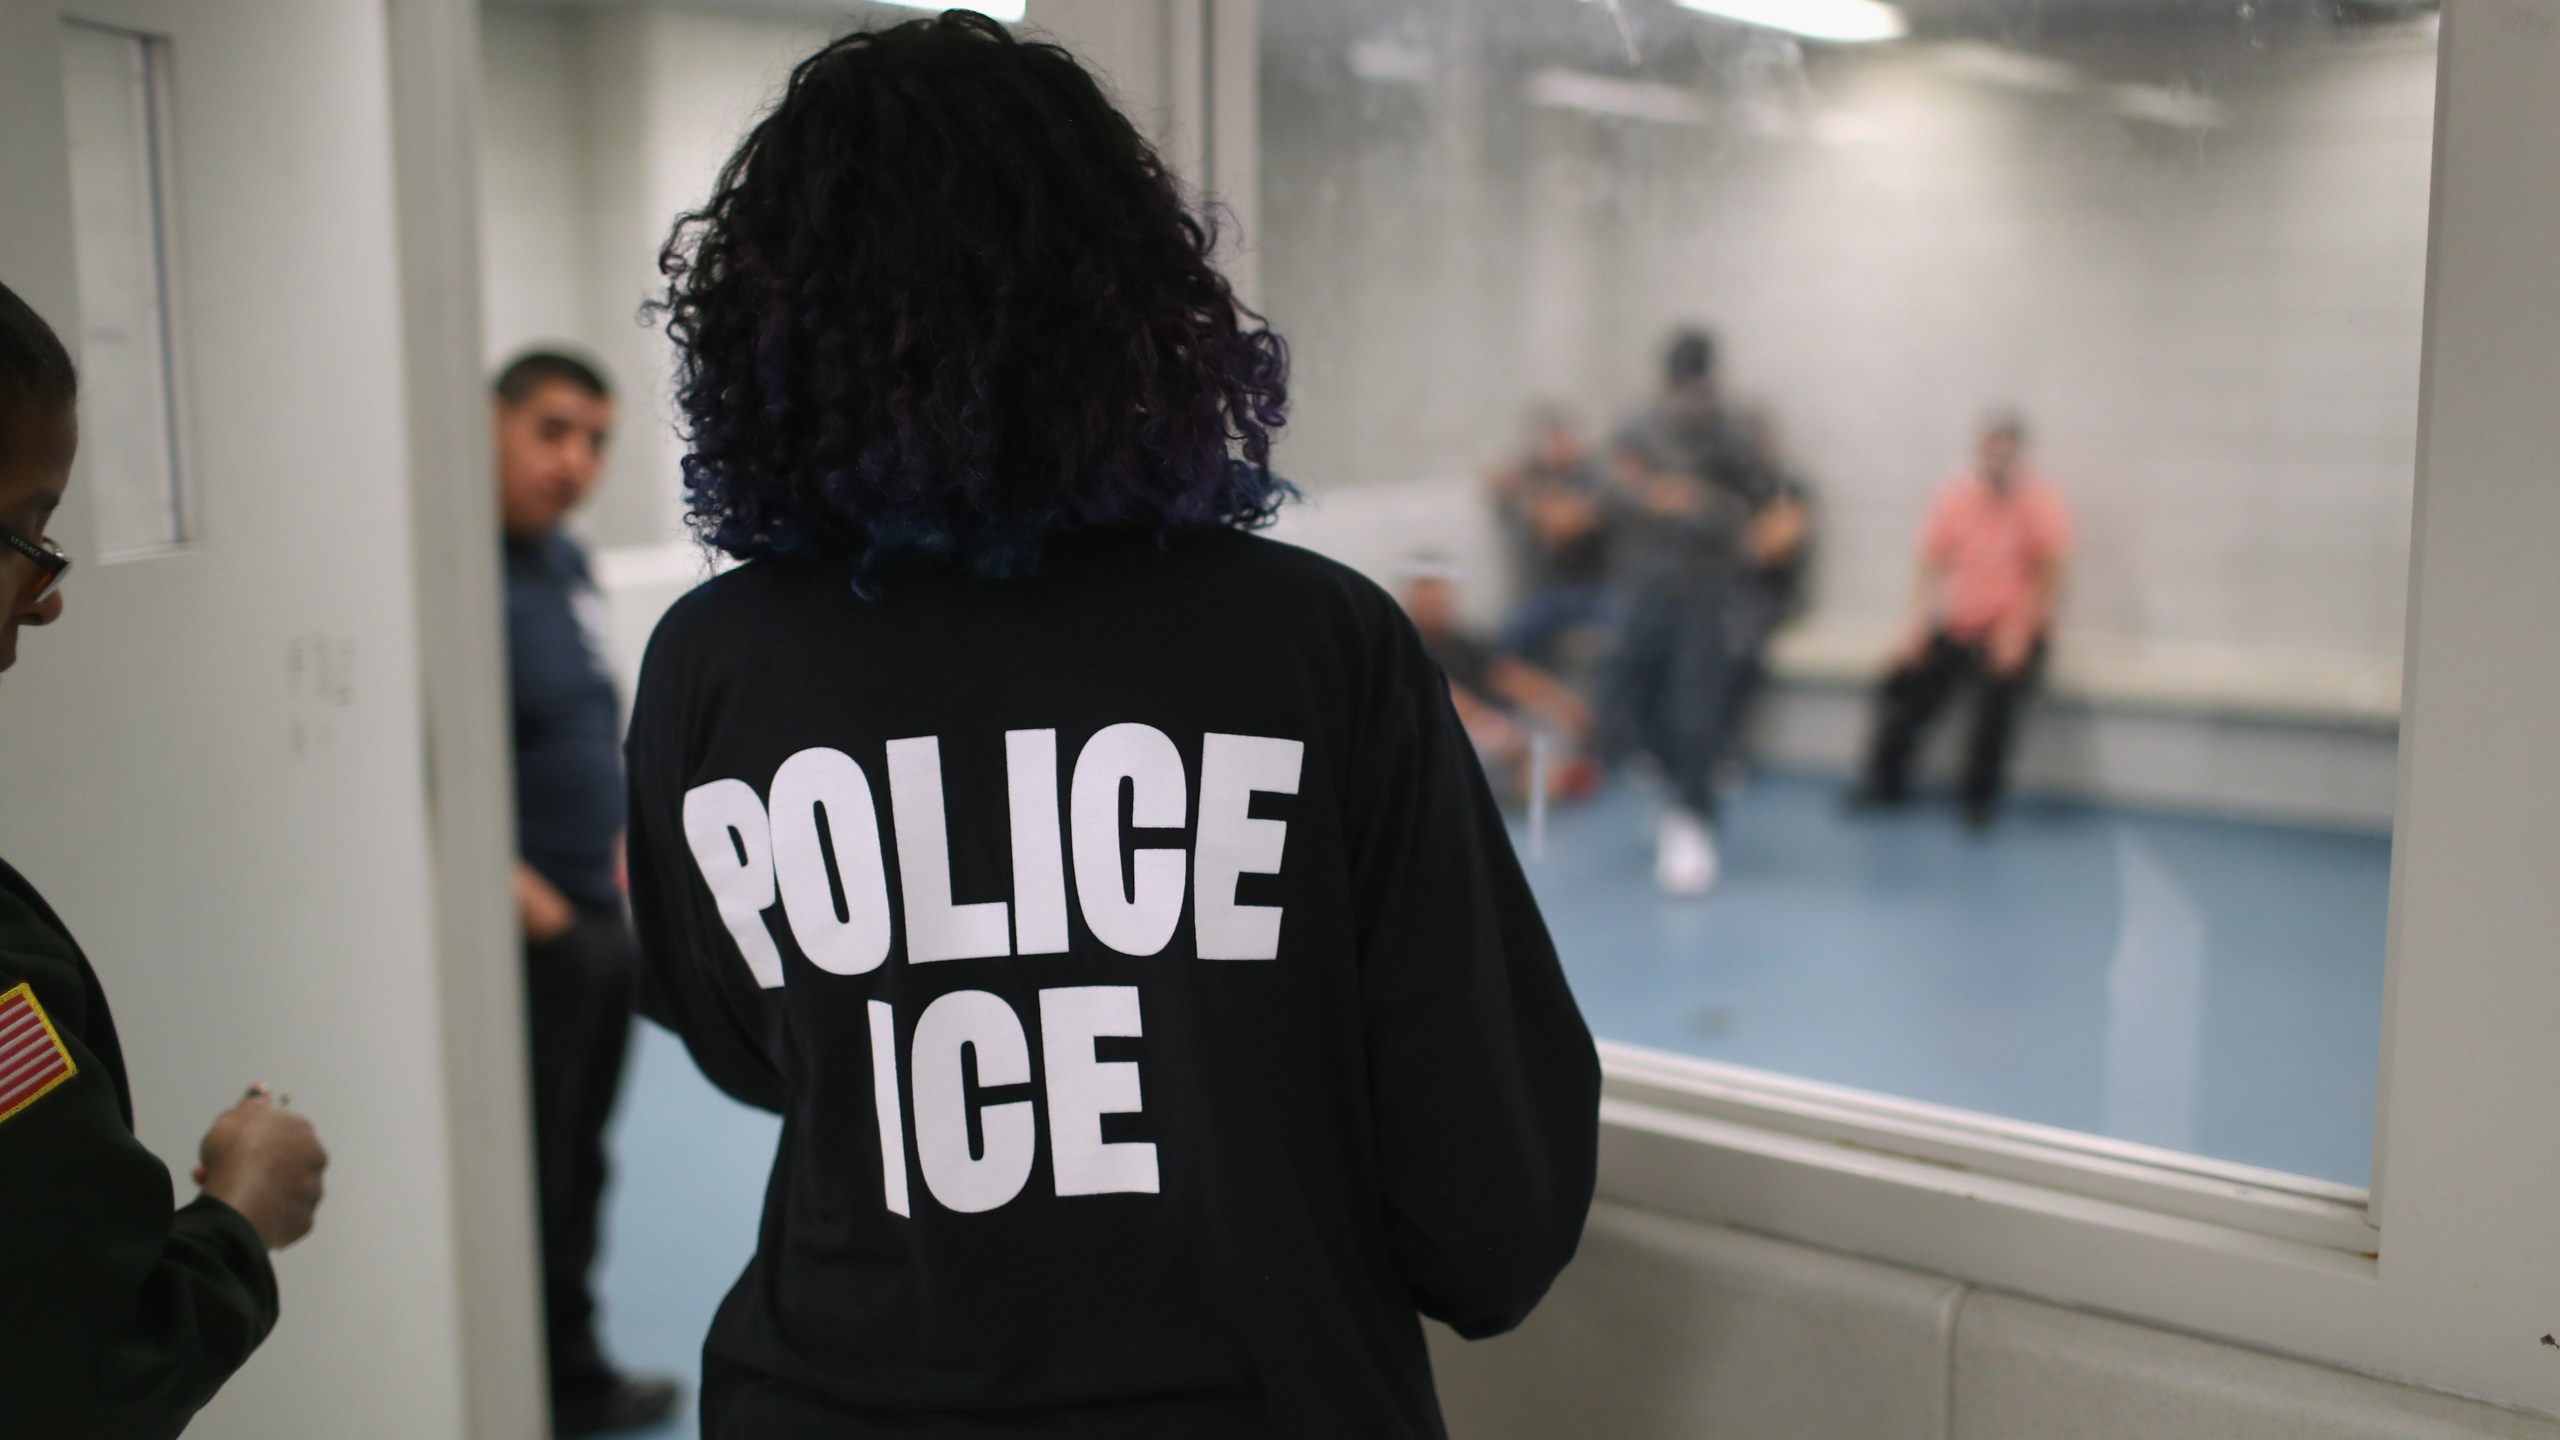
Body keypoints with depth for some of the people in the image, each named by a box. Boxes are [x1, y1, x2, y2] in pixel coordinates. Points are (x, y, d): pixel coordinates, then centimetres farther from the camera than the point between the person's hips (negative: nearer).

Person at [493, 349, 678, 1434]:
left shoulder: (567, 560, 9)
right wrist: (519, 890, -22)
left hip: (601, 922, 9)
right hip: (527, 937, -9)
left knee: (579, 1171, 20)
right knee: (530, 1186, 3)